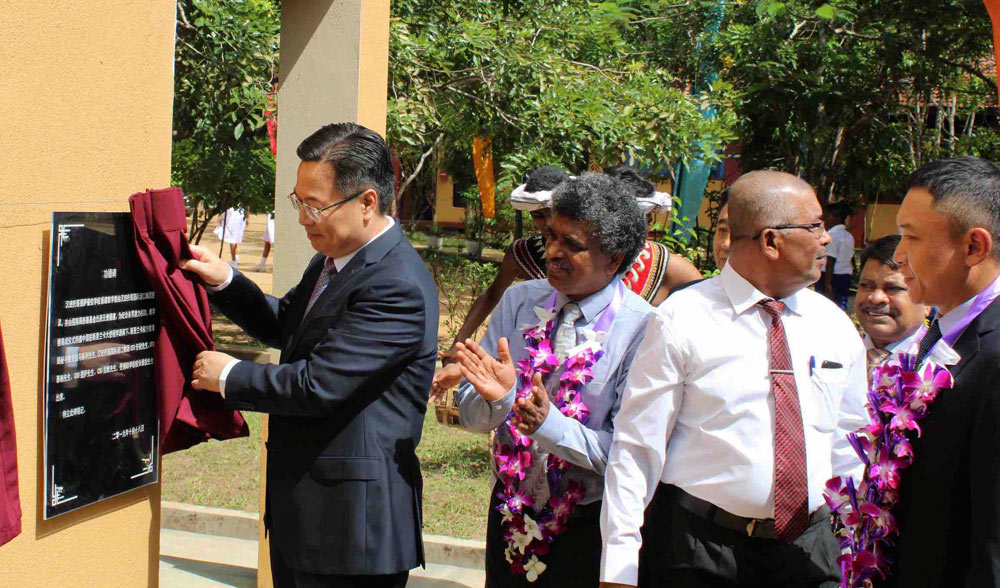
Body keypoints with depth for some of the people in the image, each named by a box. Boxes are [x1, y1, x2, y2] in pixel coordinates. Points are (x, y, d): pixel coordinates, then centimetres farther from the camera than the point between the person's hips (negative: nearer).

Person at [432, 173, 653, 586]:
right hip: (510, 514, 4)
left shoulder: (641, 328, -17)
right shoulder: (518, 301, -3)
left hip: (589, 531, -4)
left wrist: (548, 423, -33)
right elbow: (472, 417, -2)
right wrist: (497, 396, -24)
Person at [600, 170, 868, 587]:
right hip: (696, 552, -4)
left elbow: (847, 450, 14)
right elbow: (636, 447, -9)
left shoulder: (836, 327, 6)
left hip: (807, 551, 4)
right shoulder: (681, 319, -8)